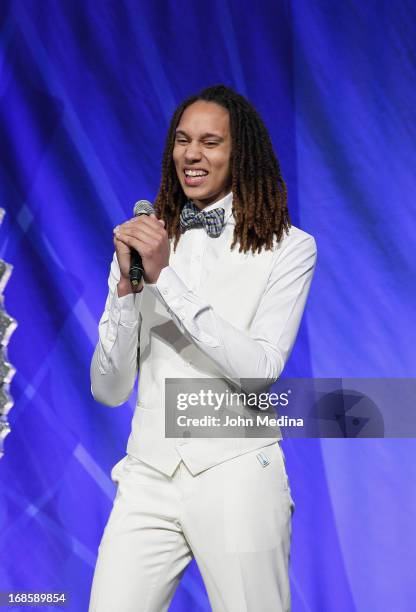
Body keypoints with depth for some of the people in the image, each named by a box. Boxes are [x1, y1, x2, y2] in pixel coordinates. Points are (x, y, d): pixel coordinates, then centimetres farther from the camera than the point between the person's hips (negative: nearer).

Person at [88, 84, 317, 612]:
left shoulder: (289, 248, 0)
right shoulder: (142, 241, 7)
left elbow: (260, 370, -13)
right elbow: (108, 389, 4)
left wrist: (165, 277, -15)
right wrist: (127, 285, -10)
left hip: (236, 475, -2)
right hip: (147, 477, 2)